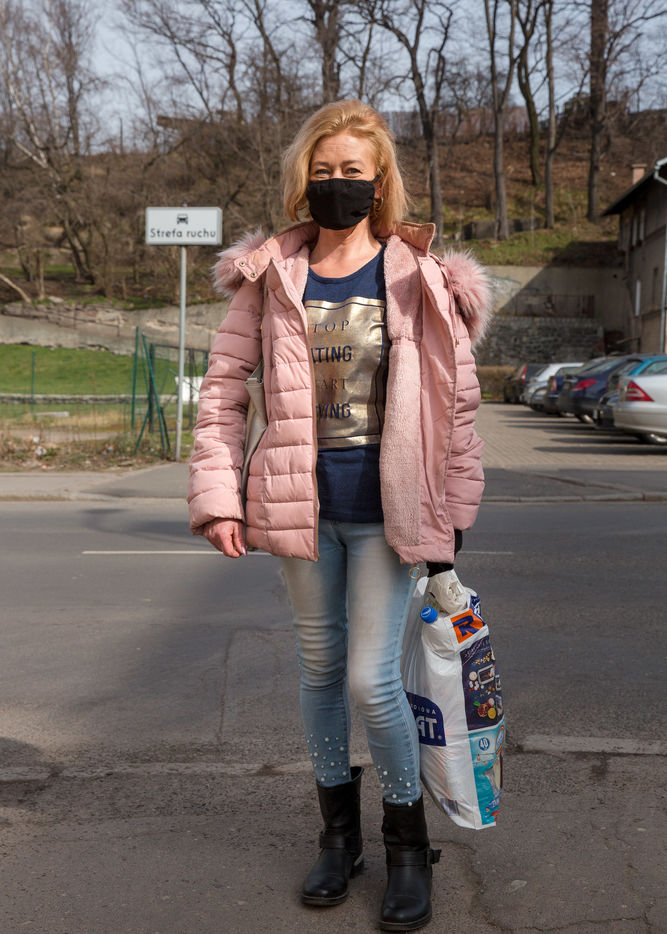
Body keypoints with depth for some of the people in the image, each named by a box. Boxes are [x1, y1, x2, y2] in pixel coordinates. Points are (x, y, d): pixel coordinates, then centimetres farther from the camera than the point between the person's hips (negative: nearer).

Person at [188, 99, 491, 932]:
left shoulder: (419, 278, -3)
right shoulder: (270, 277, 2)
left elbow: (456, 401, 0)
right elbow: (223, 388, 4)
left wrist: (454, 515, 1)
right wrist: (216, 495, -5)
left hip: (387, 510, -2)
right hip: (303, 504, 3)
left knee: (372, 679, -5)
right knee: (320, 667, 14)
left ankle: (407, 841, 21)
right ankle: (339, 830, 34)